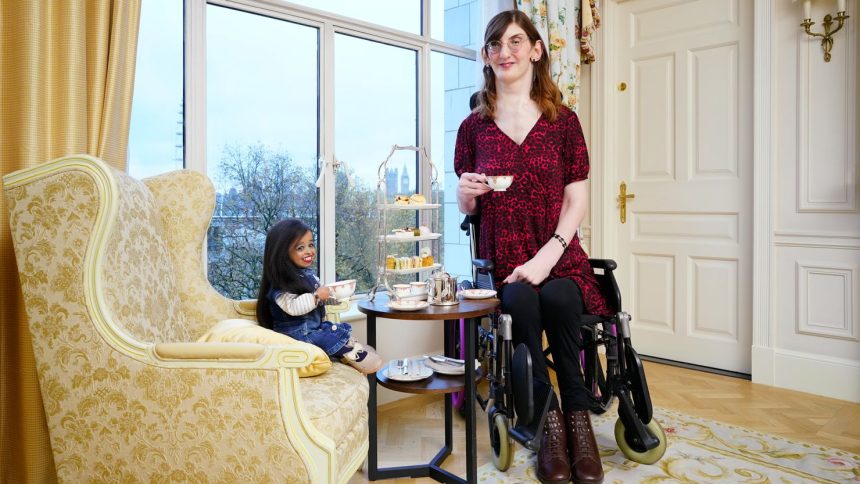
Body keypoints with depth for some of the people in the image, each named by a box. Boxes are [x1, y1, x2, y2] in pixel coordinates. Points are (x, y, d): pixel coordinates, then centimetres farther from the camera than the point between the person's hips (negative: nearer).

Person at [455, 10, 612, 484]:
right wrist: (465, 193, -11)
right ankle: (551, 421, -14)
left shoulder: (563, 120, 7)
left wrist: (547, 256, -14)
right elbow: (467, 209, 13)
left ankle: (576, 413, -11)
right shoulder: (474, 125, 9)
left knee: (557, 298, -32)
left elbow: (576, 199, 1)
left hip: (557, 255, 0)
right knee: (521, 300, -31)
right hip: (501, 259, 1)